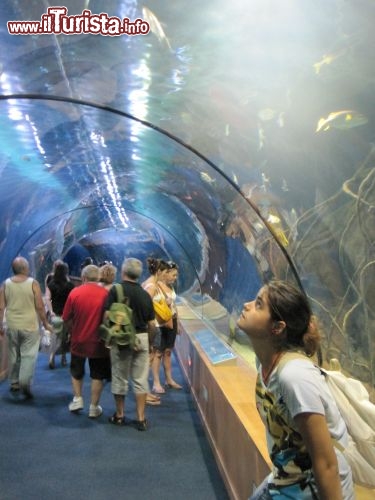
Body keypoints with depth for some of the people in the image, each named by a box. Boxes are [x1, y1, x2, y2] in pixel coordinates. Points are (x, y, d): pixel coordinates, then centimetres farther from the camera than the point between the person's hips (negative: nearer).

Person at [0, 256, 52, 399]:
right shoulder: (33, 283, -9)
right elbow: (40, 306, -9)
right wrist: (45, 323, 2)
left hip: (12, 325, 4)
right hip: (30, 325, -4)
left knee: (14, 354, 16)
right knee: (29, 355, 0)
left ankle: (14, 382, 25)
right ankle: (25, 382, -14)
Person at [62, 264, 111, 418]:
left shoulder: (74, 292, -8)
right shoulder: (106, 293, -10)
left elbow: (66, 319, -2)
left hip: (79, 341, 1)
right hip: (99, 342, -1)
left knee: (77, 372, 25)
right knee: (97, 375, 12)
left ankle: (77, 399, 23)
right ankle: (94, 407, 16)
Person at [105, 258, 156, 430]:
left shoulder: (115, 290, -8)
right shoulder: (145, 294, 2)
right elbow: (151, 324, 3)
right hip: (141, 338, 2)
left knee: (120, 378, 12)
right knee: (141, 379, 8)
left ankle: (119, 415, 25)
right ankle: (141, 418, 12)